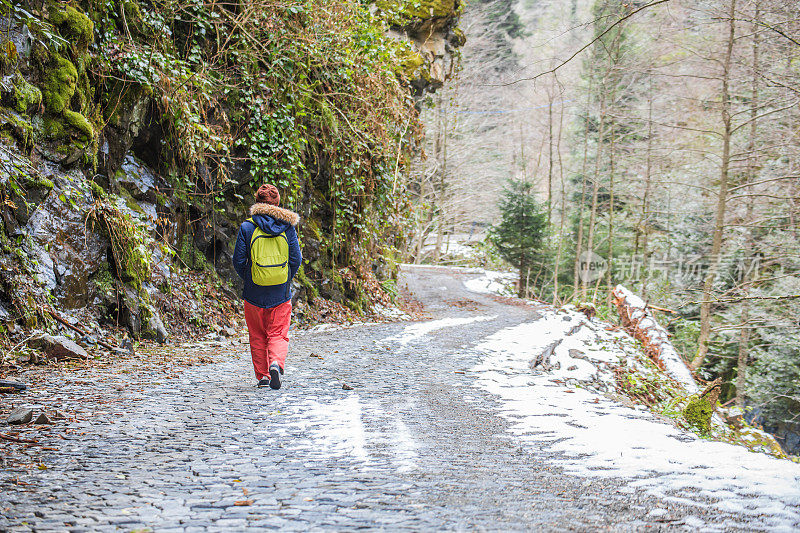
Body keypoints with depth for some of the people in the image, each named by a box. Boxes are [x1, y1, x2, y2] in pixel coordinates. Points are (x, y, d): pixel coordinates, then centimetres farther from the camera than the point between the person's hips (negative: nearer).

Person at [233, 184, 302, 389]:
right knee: (278, 334, 6)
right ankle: (276, 364, -20)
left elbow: (238, 260, -3)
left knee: (258, 337, 13)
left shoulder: (247, 227, -4)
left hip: (254, 293, 0)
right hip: (281, 293, 1)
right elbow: (296, 259, -1)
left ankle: (262, 376, 14)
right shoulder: (287, 226, 0)